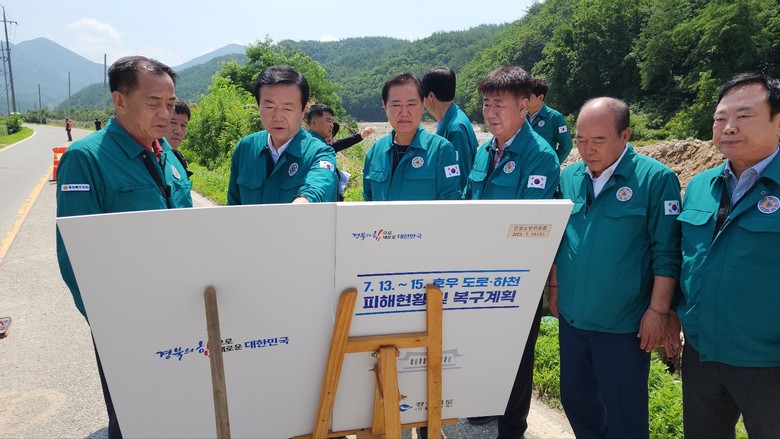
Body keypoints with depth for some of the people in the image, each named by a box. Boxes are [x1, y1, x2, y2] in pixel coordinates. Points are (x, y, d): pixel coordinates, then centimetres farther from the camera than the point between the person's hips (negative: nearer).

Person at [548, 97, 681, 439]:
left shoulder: (656, 178, -12)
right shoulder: (569, 177, 3)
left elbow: (666, 254, -12)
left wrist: (658, 311, -12)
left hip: (625, 324, -5)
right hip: (572, 317, 5)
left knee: (623, 411, 10)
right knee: (575, 399, 20)